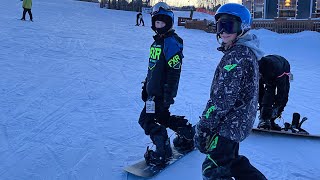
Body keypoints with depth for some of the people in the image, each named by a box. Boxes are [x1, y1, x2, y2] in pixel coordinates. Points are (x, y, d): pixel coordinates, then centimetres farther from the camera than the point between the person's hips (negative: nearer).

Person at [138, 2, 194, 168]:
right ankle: (187, 134, 34)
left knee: (146, 119, -6)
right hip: (154, 89, 10)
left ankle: (163, 152, 0)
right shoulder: (158, 40, 13)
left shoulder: (171, 42, -16)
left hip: (162, 91, -10)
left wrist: (169, 95, -23)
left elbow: (174, 70, -21)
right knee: (162, 116, 21)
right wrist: (146, 86, 22)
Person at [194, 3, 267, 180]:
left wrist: (203, 127, -20)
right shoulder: (247, 52, 11)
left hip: (229, 125, -10)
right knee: (232, 162, 25)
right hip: (240, 121, 10)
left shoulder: (237, 55, -21)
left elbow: (223, 96, -25)